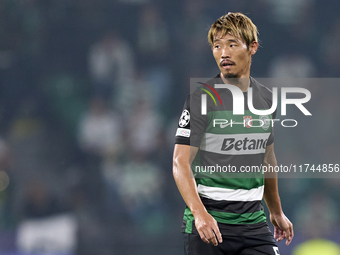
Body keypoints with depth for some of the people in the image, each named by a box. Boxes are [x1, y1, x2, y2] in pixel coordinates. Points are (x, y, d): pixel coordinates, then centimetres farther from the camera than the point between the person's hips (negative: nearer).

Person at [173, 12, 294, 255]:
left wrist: (276, 211, 27)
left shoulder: (266, 98, 9)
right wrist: (199, 213, -27)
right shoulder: (201, 99, -9)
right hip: (207, 224, -5)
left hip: (253, 223, 5)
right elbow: (180, 163, -14)